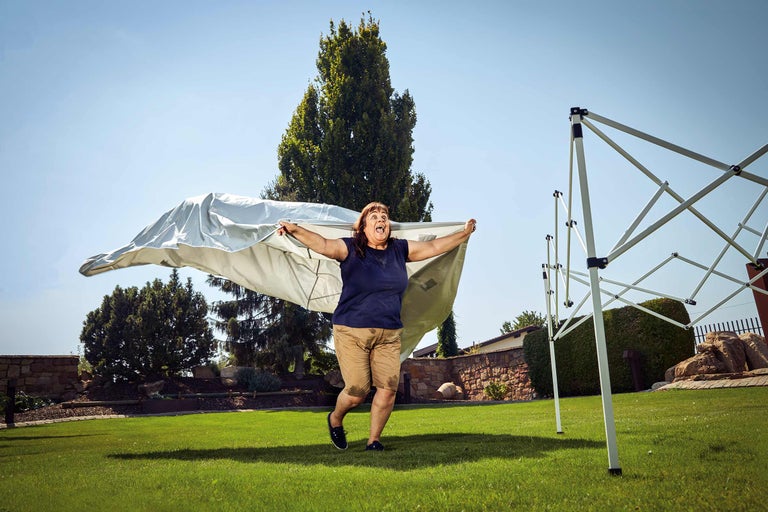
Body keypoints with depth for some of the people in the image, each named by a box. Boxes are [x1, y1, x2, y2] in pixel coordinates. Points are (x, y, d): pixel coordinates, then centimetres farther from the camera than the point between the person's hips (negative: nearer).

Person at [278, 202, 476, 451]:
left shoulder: (400, 250, 9)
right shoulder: (350, 249, -4)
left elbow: (434, 246, 16)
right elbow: (323, 244, -19)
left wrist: (464, 233, 18)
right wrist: (295, 230, -35)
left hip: (389, 334, 4)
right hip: (352, 332, -4)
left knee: (388, 388, -5)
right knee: (357, 392, -4)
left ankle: (374, 440, 17)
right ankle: (335, 419, 31)